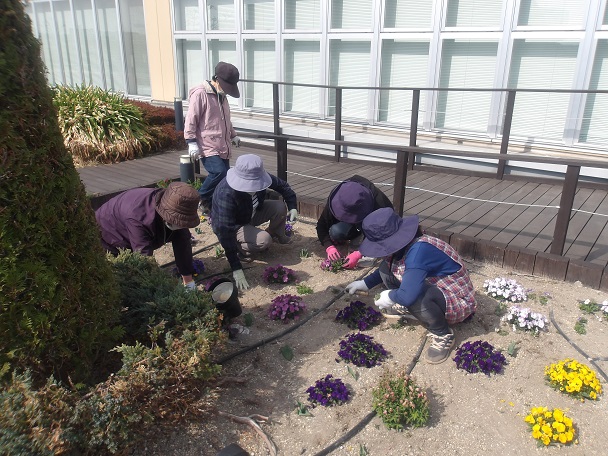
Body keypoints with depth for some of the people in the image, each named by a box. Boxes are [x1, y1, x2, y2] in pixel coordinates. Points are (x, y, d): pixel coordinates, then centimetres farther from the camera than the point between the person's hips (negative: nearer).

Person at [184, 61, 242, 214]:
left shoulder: (221, 96, 17)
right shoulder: (200, 94, -10)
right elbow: (191, 120, -12)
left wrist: (233, 135, 31)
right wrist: (192, 142, -16)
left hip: (223, 147, 9)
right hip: (208, 147, -8)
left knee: (223, 178, 5)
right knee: (219, 173, -23)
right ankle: (200, 199, 0)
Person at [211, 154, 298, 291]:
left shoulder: (259, 178, -23)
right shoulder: (226, 194, -41)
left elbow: (282, 186, -2)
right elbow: (225, 231, -43)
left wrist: (292, 207, -15)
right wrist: (236, 269, -45)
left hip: (250, 213, 6)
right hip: (231, 225, -6)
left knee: (280, 207, -12)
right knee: (264, 240, -30)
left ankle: (278, 236, 15)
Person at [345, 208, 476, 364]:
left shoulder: (419, 250, -35)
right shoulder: (402, 244, -8)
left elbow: (407, 295, -41)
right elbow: (387, 269, 16)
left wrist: (390, 297, -20)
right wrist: (365, 284, 15)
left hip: (458, 301, -8)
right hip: (434, 288, 8)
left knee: (415, 296, -39)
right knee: (387, 268, -3)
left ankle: (443, 334, -11)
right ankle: (407, 309, 17)